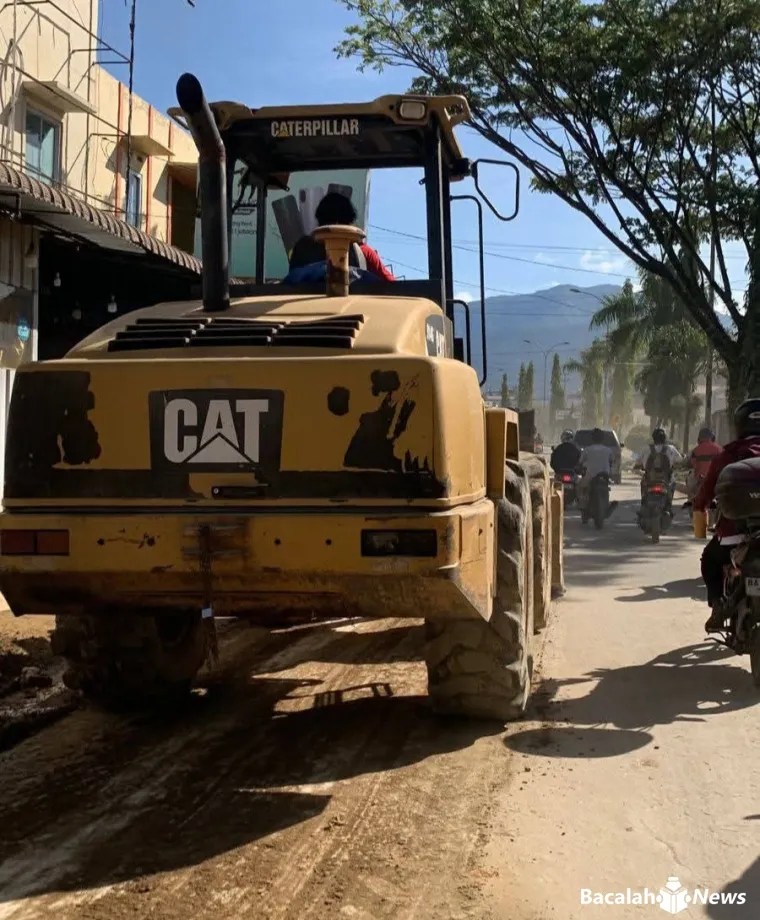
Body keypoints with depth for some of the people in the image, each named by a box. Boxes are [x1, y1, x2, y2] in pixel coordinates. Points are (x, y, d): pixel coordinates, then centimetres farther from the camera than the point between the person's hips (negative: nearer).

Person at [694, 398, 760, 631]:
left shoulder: (725, 457, -1)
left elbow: (705, 494, 4)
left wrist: (699, 504, 26)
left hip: (734, 532, 0)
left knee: (710, 560, 29)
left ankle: (718, 606, 10)